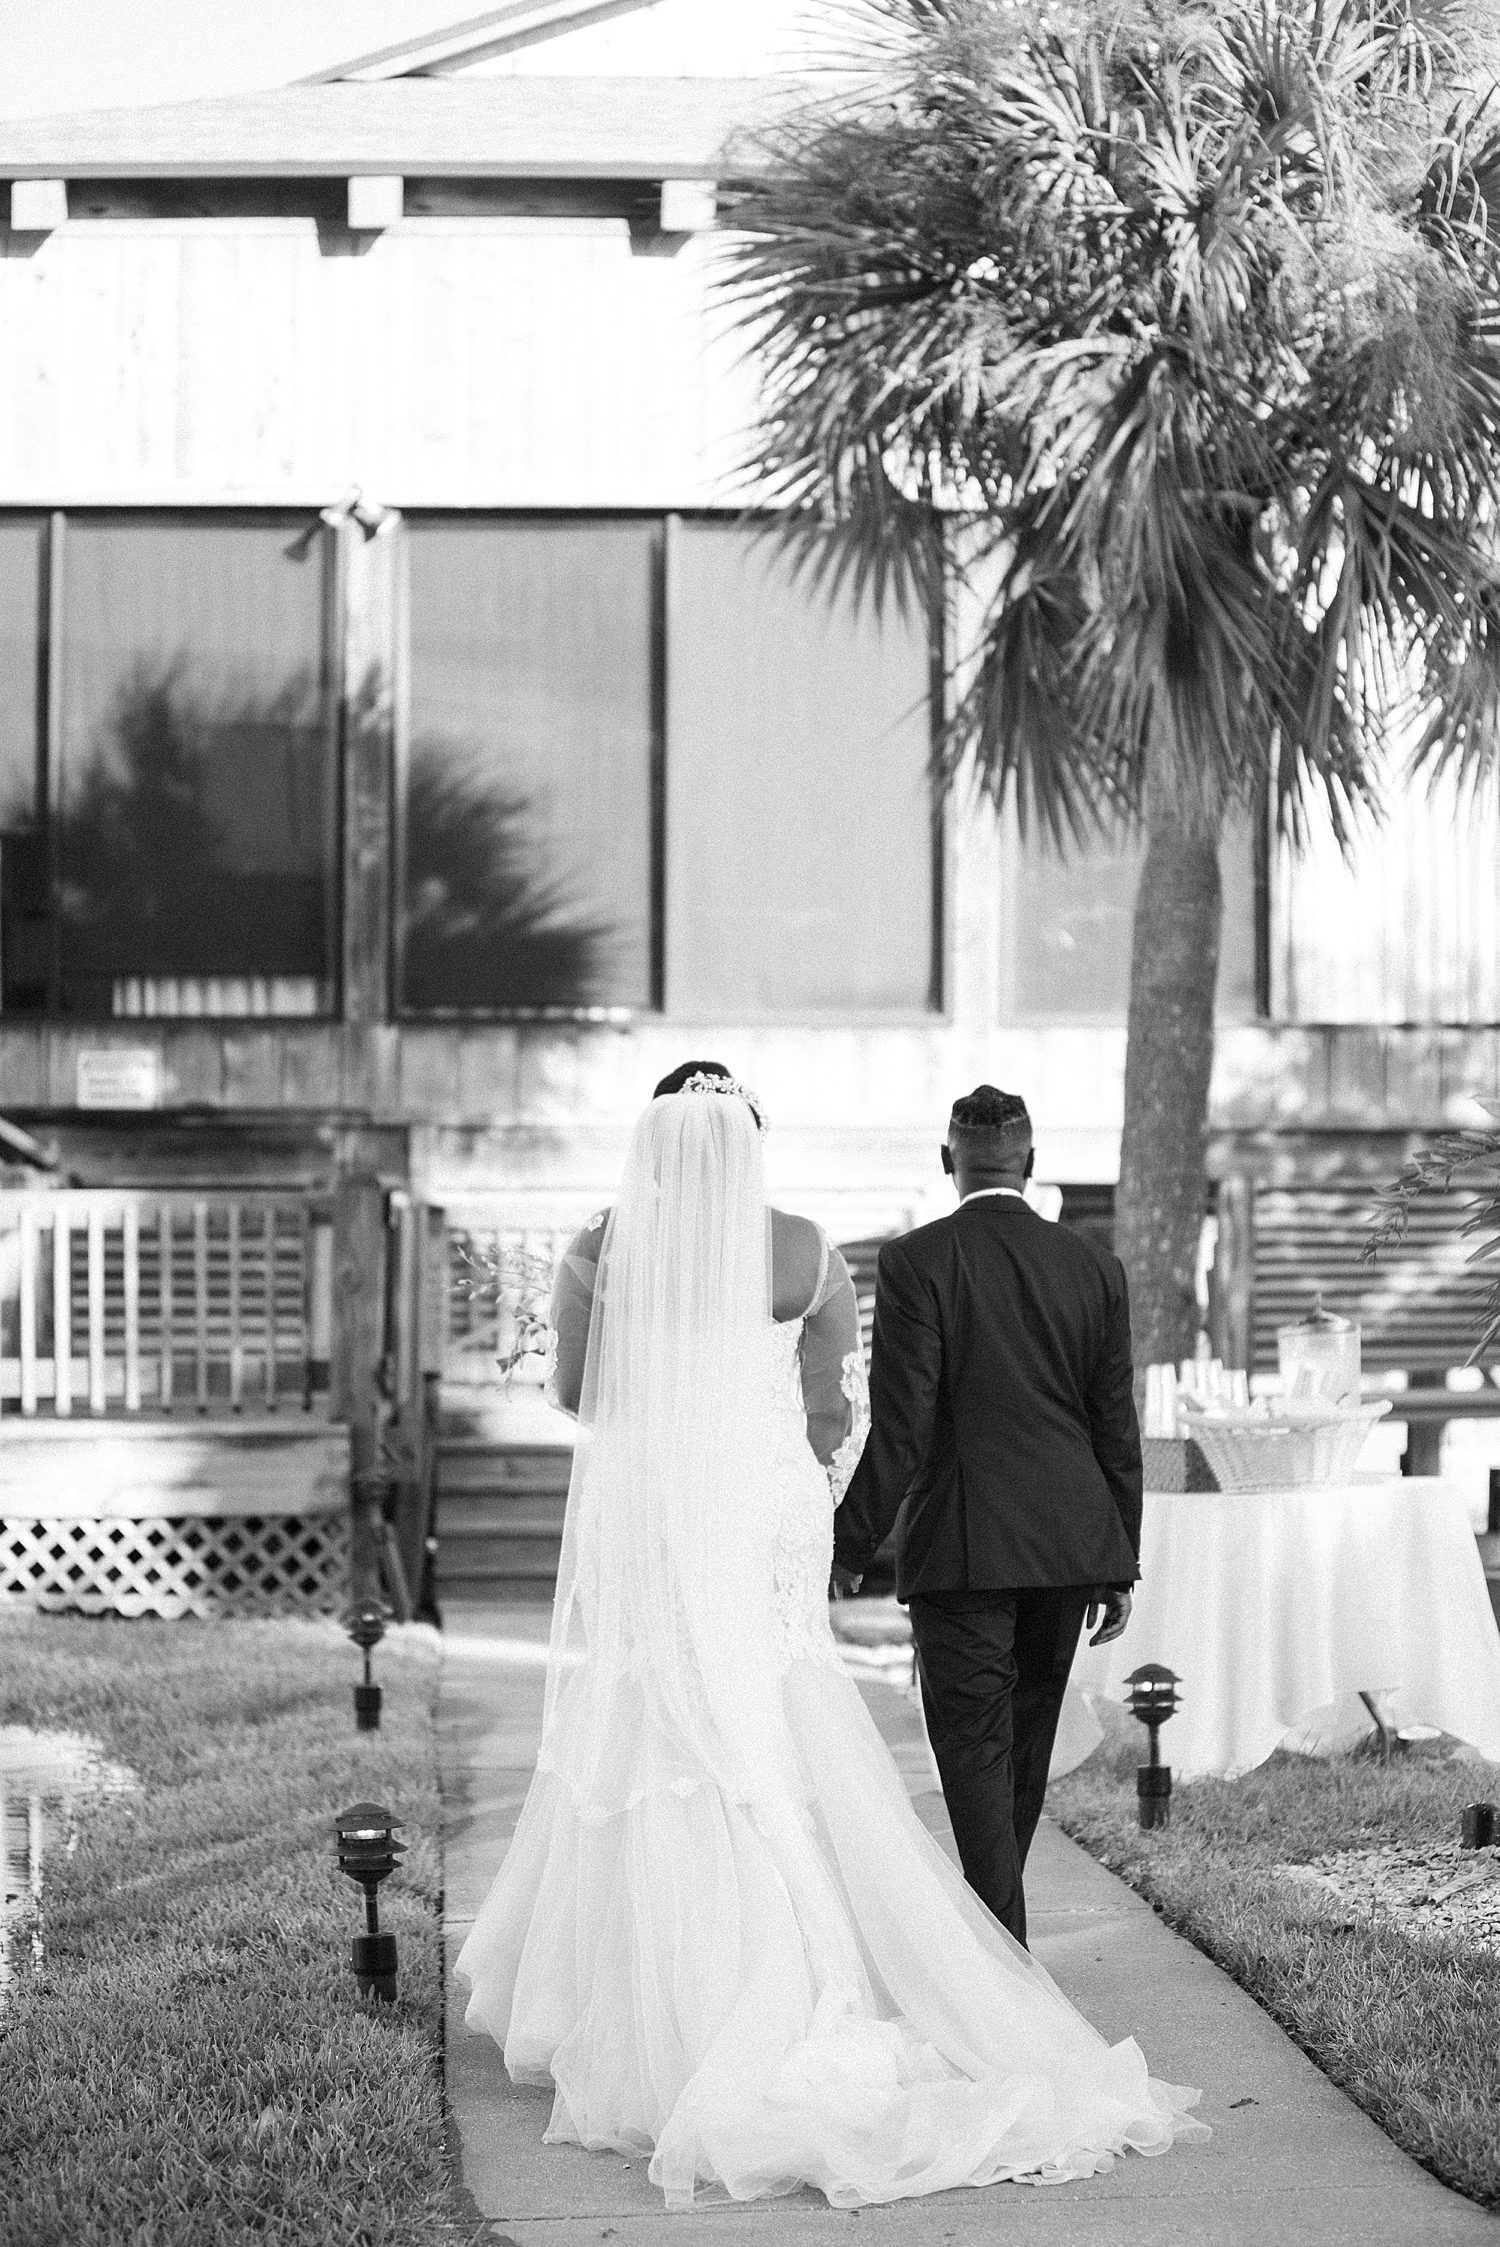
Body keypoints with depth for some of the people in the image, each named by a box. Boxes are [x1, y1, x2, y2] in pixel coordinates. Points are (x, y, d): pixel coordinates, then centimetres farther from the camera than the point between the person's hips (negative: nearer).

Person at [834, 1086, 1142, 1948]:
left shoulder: (916, 1262, -9)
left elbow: (901, 1428, -13)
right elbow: (1118, 1428, 5)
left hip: (960, 1548, -5)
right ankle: (995, 1917, 33)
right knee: (1026, 1746, 18)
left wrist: (852, 1548, -5)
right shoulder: (1095, 1266, 4)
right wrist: (1120, 1565, 12)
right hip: (1069, 1544, 5)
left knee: (975, 1749, -1)